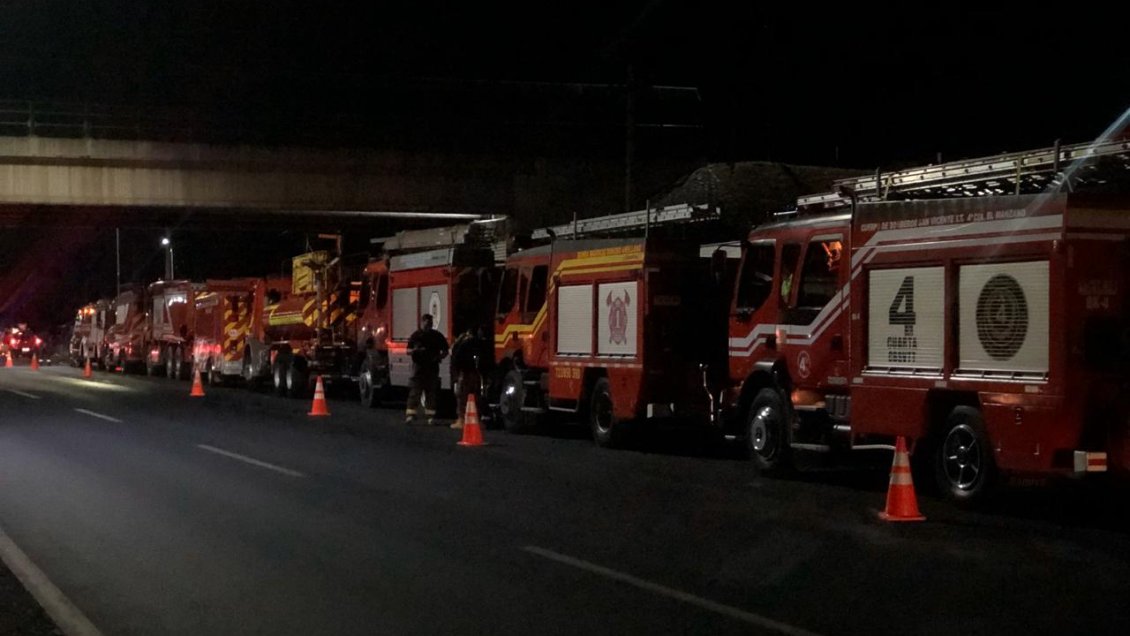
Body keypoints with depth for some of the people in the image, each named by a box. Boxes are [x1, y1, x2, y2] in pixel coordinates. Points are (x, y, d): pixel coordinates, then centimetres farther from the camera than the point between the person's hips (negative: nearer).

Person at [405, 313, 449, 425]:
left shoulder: (437, 336, 8)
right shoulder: (415, 335, 5)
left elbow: (445, 351, 13)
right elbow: (408, 351, 9)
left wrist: (439, 357, -8)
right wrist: (415, 350, -14)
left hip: (432, 368, 1)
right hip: (418, 367, -1)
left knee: (431, 392, 3)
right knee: (414, 392, -6)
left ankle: (431, 416, 7)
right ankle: (410, 415, -7)